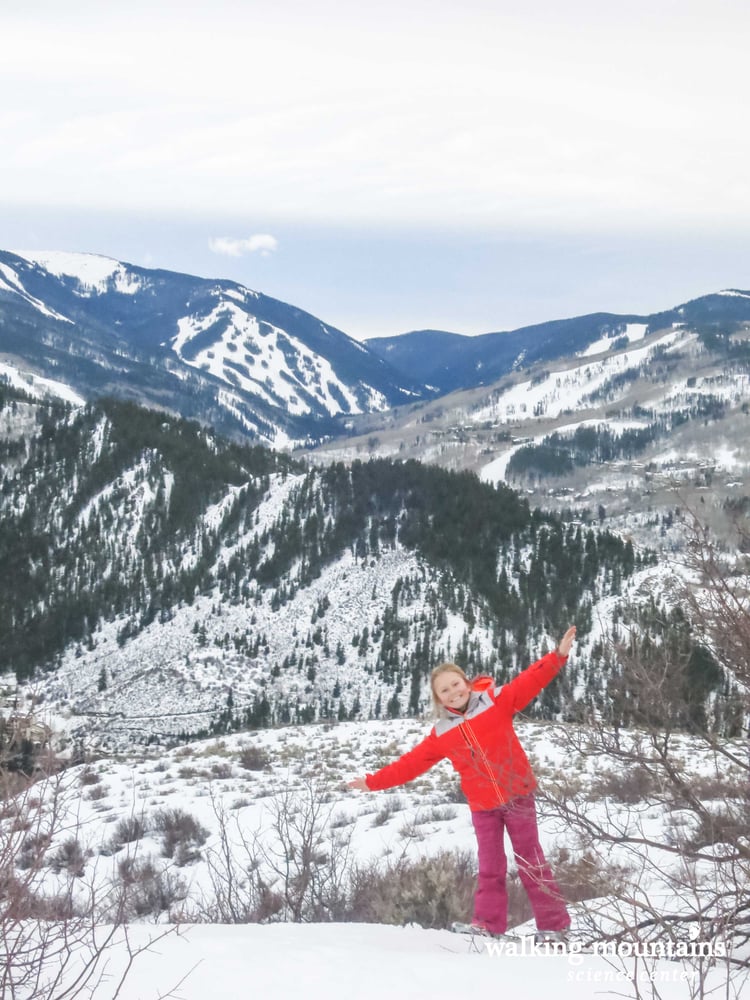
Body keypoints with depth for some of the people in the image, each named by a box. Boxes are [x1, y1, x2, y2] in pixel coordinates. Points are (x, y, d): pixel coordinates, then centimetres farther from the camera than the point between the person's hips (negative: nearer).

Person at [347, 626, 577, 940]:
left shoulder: (496, 701, -7)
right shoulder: (441, 735, 1)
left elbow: (529, 681, -16)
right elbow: (411, 763, 6)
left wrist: (558, 656, -29)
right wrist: (373, 782, 4)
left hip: (518, 795, -2)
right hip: (483, 806, 2)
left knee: (531, 861, 4)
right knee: (491, 867, 4)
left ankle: (554, 926, 12)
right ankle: (487, 926, 12)